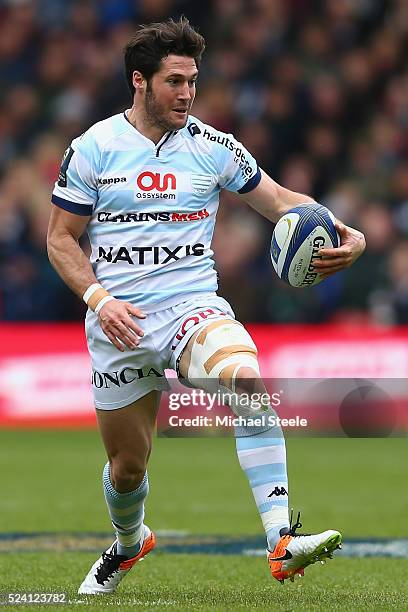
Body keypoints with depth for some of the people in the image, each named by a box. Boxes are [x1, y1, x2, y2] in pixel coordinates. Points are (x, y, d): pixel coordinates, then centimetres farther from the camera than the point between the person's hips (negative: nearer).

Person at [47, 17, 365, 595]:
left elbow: (279, 200, 7)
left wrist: (345, 235, -11)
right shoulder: (93, 148, -1)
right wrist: (100, 299, -13)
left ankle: (282, 543, -40)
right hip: (118, 323, 0)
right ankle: (129, 542, 46)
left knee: (249, 380, -32)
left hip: (193, 308, 0)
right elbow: (61, 238, 3)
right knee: (127, 463, 8)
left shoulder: (213, 147, 2)